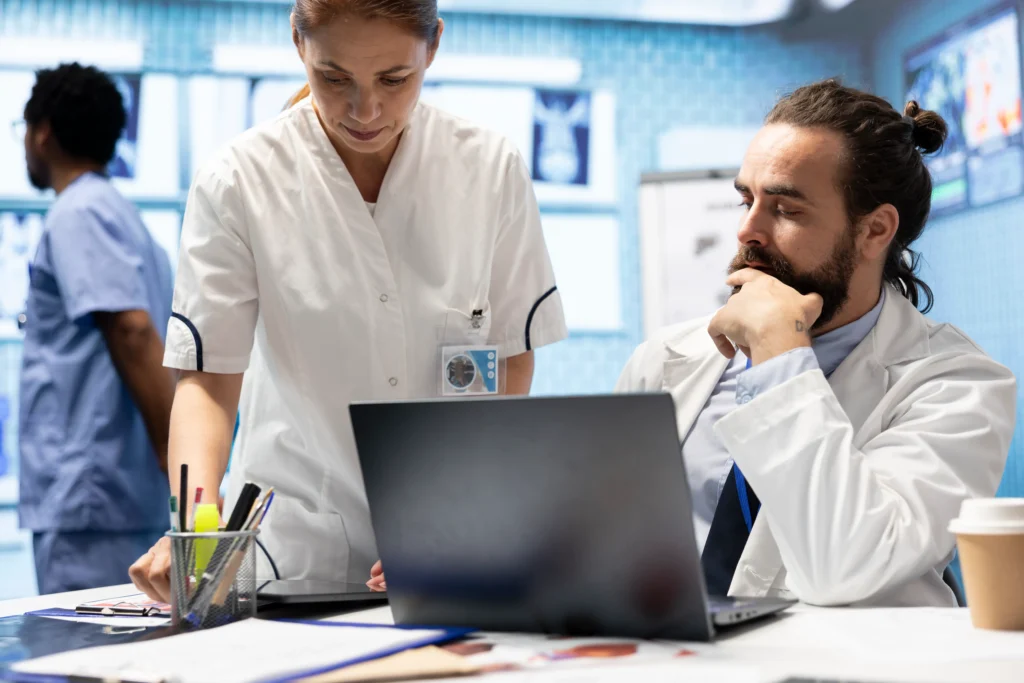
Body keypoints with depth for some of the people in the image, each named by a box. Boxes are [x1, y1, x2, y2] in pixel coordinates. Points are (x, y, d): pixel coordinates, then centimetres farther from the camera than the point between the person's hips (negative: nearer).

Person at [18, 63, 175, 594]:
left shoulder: (77, 214, -10)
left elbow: (134, 334, -21)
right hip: (97, 491, 9)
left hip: (87, 495, -9)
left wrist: (184, 468, -25)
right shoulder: (119, 213, 19)